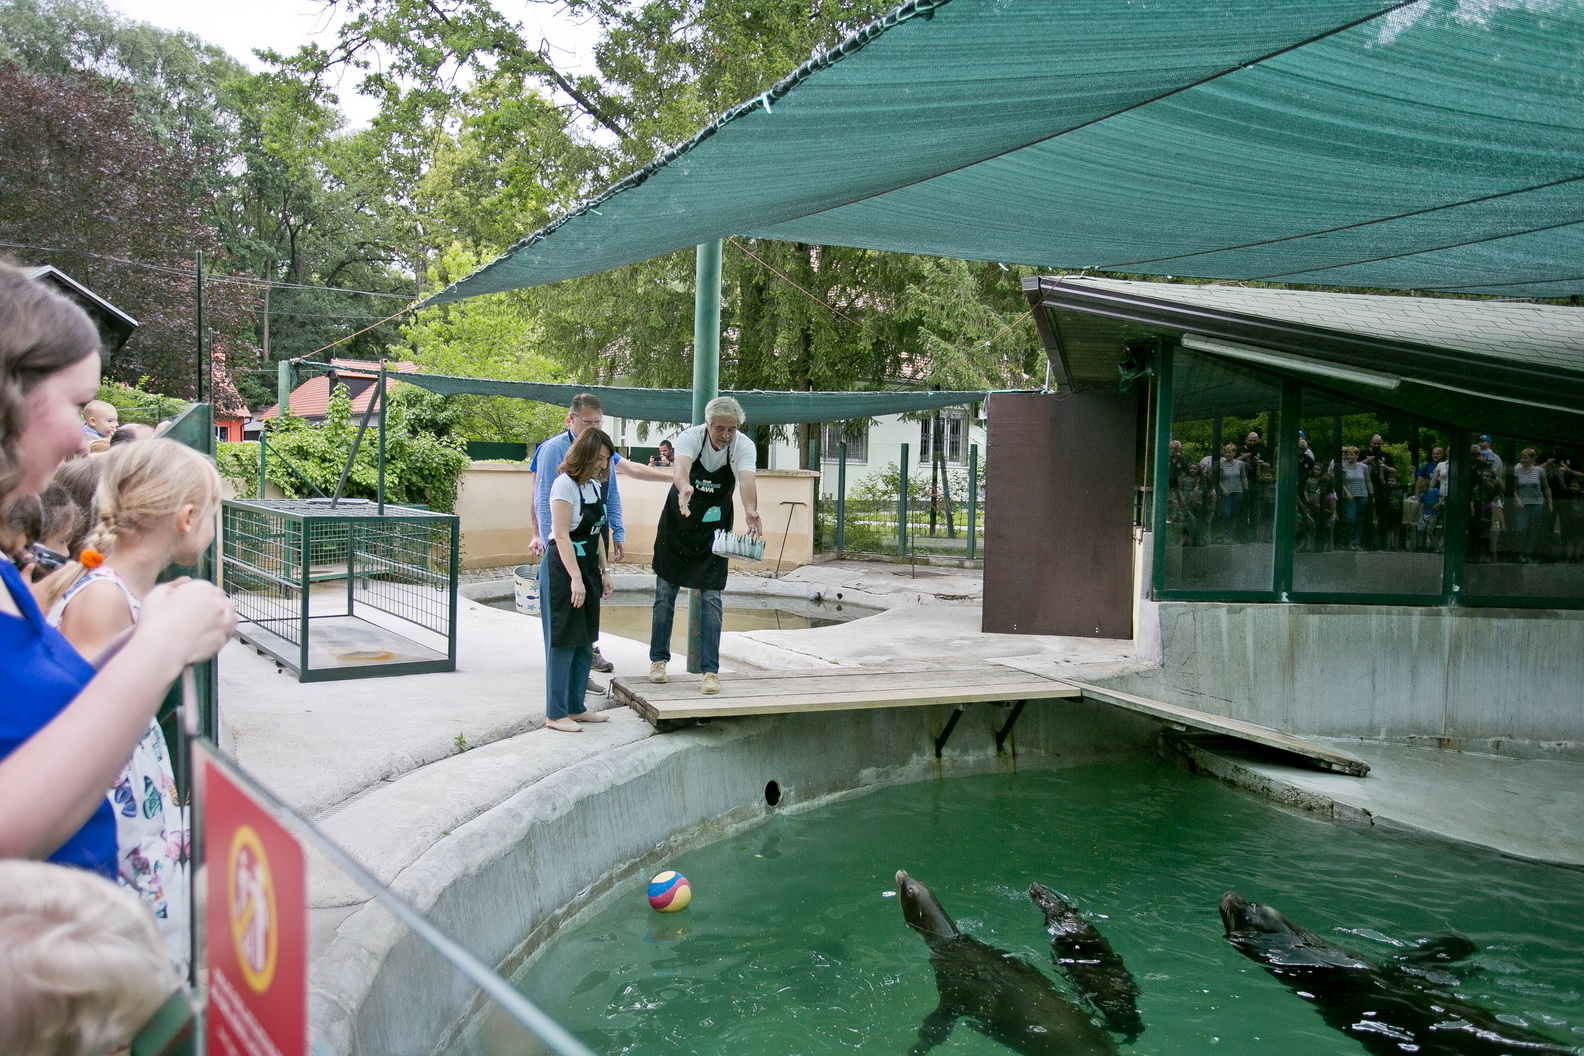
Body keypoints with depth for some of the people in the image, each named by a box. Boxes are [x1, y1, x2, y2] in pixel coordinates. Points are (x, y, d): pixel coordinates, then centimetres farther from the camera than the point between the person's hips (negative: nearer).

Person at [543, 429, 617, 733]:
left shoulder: (595, 485, 11)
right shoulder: (565, 484, -14)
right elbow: (562, 536, -18)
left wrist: (603, 571, 16)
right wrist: (575, 578, -21)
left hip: (588, 568, 9)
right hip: (566, 569, -9)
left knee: (585, 642, 12)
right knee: (564, 642, -4)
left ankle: (575, 707, 22)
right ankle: (556, 714, 3)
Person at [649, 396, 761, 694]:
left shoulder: (744, 447, -18)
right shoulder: (690, 437, -21)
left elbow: (747, 479, -36)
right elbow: (681, 467, -41)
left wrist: (751, 510, -57)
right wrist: (684, 488, -65)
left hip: (715, 528, 0)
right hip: (677, 523, 0)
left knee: (711, 598, -2)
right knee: (665, 593, 6)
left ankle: (710, 670, 3)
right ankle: (659, 659, 22)